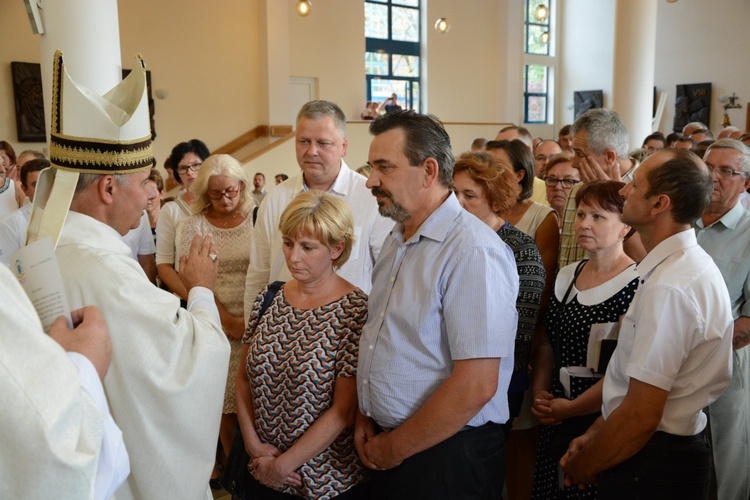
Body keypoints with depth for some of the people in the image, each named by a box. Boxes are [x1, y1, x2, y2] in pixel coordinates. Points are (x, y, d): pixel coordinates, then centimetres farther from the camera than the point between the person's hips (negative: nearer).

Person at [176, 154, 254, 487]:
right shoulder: (192, 226, 2)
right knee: (225, 402, 7)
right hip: (216, 324, 1)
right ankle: (233, 466, 27)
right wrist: (227, 320, -12)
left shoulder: (257, 219, 0)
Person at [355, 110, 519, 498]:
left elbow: (476, 386, -25)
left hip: (446, 456, -7)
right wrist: (365, 419, 1)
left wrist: (395, 448, -15)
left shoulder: (474, 251, -22)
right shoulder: (395, 241, 5)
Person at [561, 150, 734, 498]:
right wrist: (594, 434, 6)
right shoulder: (688, 264, 4)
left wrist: (582, 466, -10)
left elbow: (640, 415, -25)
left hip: (650, 465, -8)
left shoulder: (669, 289, -27)